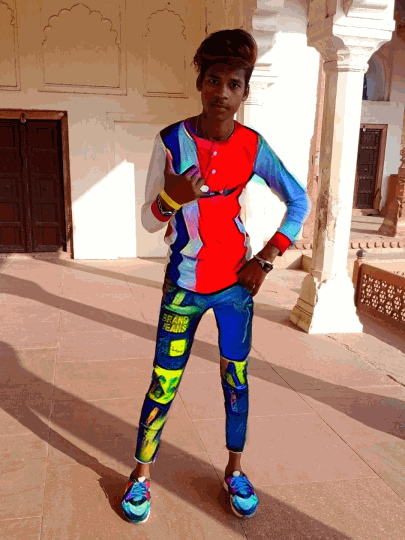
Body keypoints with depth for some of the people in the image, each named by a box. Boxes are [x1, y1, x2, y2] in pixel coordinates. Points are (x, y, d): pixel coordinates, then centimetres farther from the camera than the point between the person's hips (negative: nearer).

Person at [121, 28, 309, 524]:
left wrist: (265, 259, -3)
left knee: (236, 381, 11)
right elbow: (149, 221, -6)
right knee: (163, 384, 4)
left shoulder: (252, 146, -4)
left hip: (235, 283, 2)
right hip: (184, 286, -1)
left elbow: (299, 201, 5)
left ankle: (235, 471, 32)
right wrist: (170, 198, -29)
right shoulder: (171, 141, -9)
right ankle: (141, 474, 26)